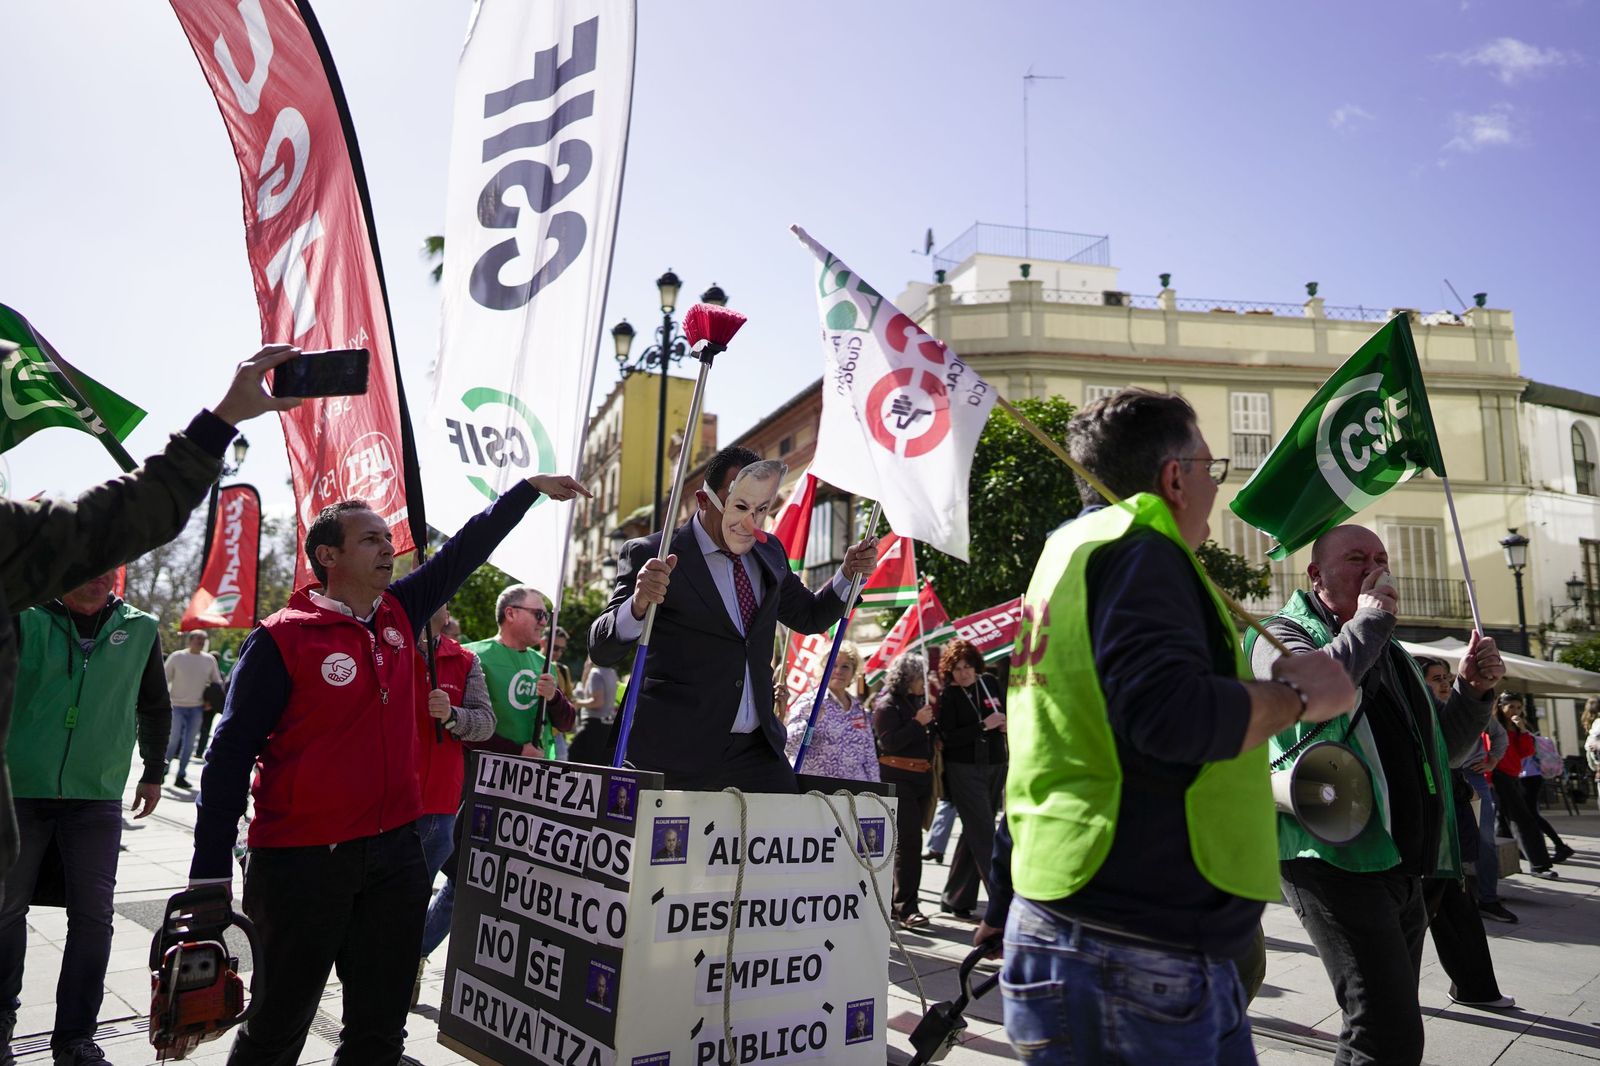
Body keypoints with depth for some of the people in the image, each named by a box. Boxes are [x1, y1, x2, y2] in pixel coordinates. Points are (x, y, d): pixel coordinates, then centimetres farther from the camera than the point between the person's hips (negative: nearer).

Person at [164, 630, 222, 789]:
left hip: (197, 708, 2)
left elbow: (217, 682, 14)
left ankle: (181, 775, 12)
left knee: (189, 743, 4)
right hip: (177, 706, -2)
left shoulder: (209, 659, 4)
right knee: (174, 740, -4)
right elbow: (165, 679, 1)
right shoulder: (177, 657, -4)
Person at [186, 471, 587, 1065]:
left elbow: (464, 552, 14)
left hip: (394, 851, 5)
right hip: (301, 860, -5)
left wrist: (529, 489, 15)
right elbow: (231, 756, -10)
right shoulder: (282, 639, -11)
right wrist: (211, 873, -12)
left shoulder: (400, 615, 5)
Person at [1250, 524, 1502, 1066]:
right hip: (1337, 860, -8)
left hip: (1405, 867, 9)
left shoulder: (1389, 651, 23)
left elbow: (1445, 749, 25)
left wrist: (1472, 690, 7)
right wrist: (1371, 618, -11)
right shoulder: (1283, 633, -1)